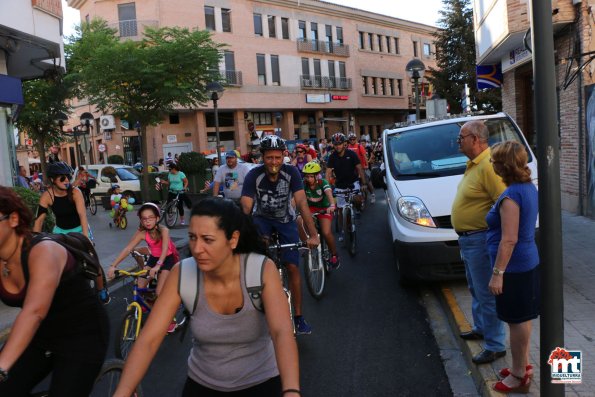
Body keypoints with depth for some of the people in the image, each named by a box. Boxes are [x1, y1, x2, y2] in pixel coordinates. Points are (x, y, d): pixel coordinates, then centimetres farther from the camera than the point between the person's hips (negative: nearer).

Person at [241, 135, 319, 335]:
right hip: (262, 218, 0)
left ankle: (298, 316, 9)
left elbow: (302, 203, -32)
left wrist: (313, 234, -41)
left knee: (292, 267, -3)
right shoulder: (254, 175, -26)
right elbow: (246, 209, -32)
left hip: (286, 219, 0)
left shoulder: (291, 173, -25)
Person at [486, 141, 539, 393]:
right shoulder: (528, 187, 7)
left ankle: (518, 376, 15)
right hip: (528, 262, 10)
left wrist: (497, 273, -22)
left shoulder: (511, 196, -23)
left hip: (514, 267, -9)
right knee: (523, 318, 19)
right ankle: (523, 365, 34)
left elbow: (509, 239, -25)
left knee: (517, 320, 2)